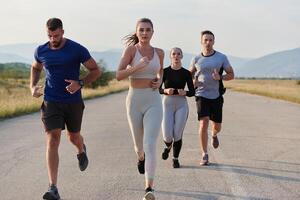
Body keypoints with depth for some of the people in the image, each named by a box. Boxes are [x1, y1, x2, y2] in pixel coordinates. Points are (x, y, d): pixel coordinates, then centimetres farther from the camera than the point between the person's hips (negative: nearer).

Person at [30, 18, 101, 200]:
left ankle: (82, 151, 58)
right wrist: (33, 86, 3)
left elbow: (96, 71, -4)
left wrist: (80, 84, -20)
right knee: (53, 140, -13)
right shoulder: (41, 51, 0)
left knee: (74, 137, 17)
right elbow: (36, 68, 22)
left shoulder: (77, 50, -10)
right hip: (51, 102, 1)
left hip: (73, 102, -1)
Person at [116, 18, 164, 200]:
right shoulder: (131, 49, -6)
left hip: (154, 102, 1)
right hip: (134, 101, 0)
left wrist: (159, 81, 3)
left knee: (150, 146, -17)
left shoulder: (159, 52, 6)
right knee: (139, 144, 18)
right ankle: (141, 157, 57)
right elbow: (119, 76, -13)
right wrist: (138, 66, -28)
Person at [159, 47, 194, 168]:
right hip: (167, 104, 0)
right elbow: (157, 89, 1)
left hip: (182, 105, 0)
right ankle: (168, 146, 29)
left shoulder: (186, 73, 2)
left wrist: (185, 92, -16)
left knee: (178, 135, -5)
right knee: (167, 136, -8)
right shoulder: (165, 71, 0)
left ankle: (175, 159, 17)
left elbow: (192, 92, 5)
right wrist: (166, 91, -18)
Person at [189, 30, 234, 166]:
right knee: (203, 124, -15)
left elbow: (231, 75, 4)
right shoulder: (196, 59, 2)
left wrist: (220, 77, -16)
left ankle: (214, 135, 48)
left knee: (217, 126, 8)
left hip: (216, 96, 1)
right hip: (202, 95, -1)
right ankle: (204, 155, -5)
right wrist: (193, 82, -6)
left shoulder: (221, 57, 0)